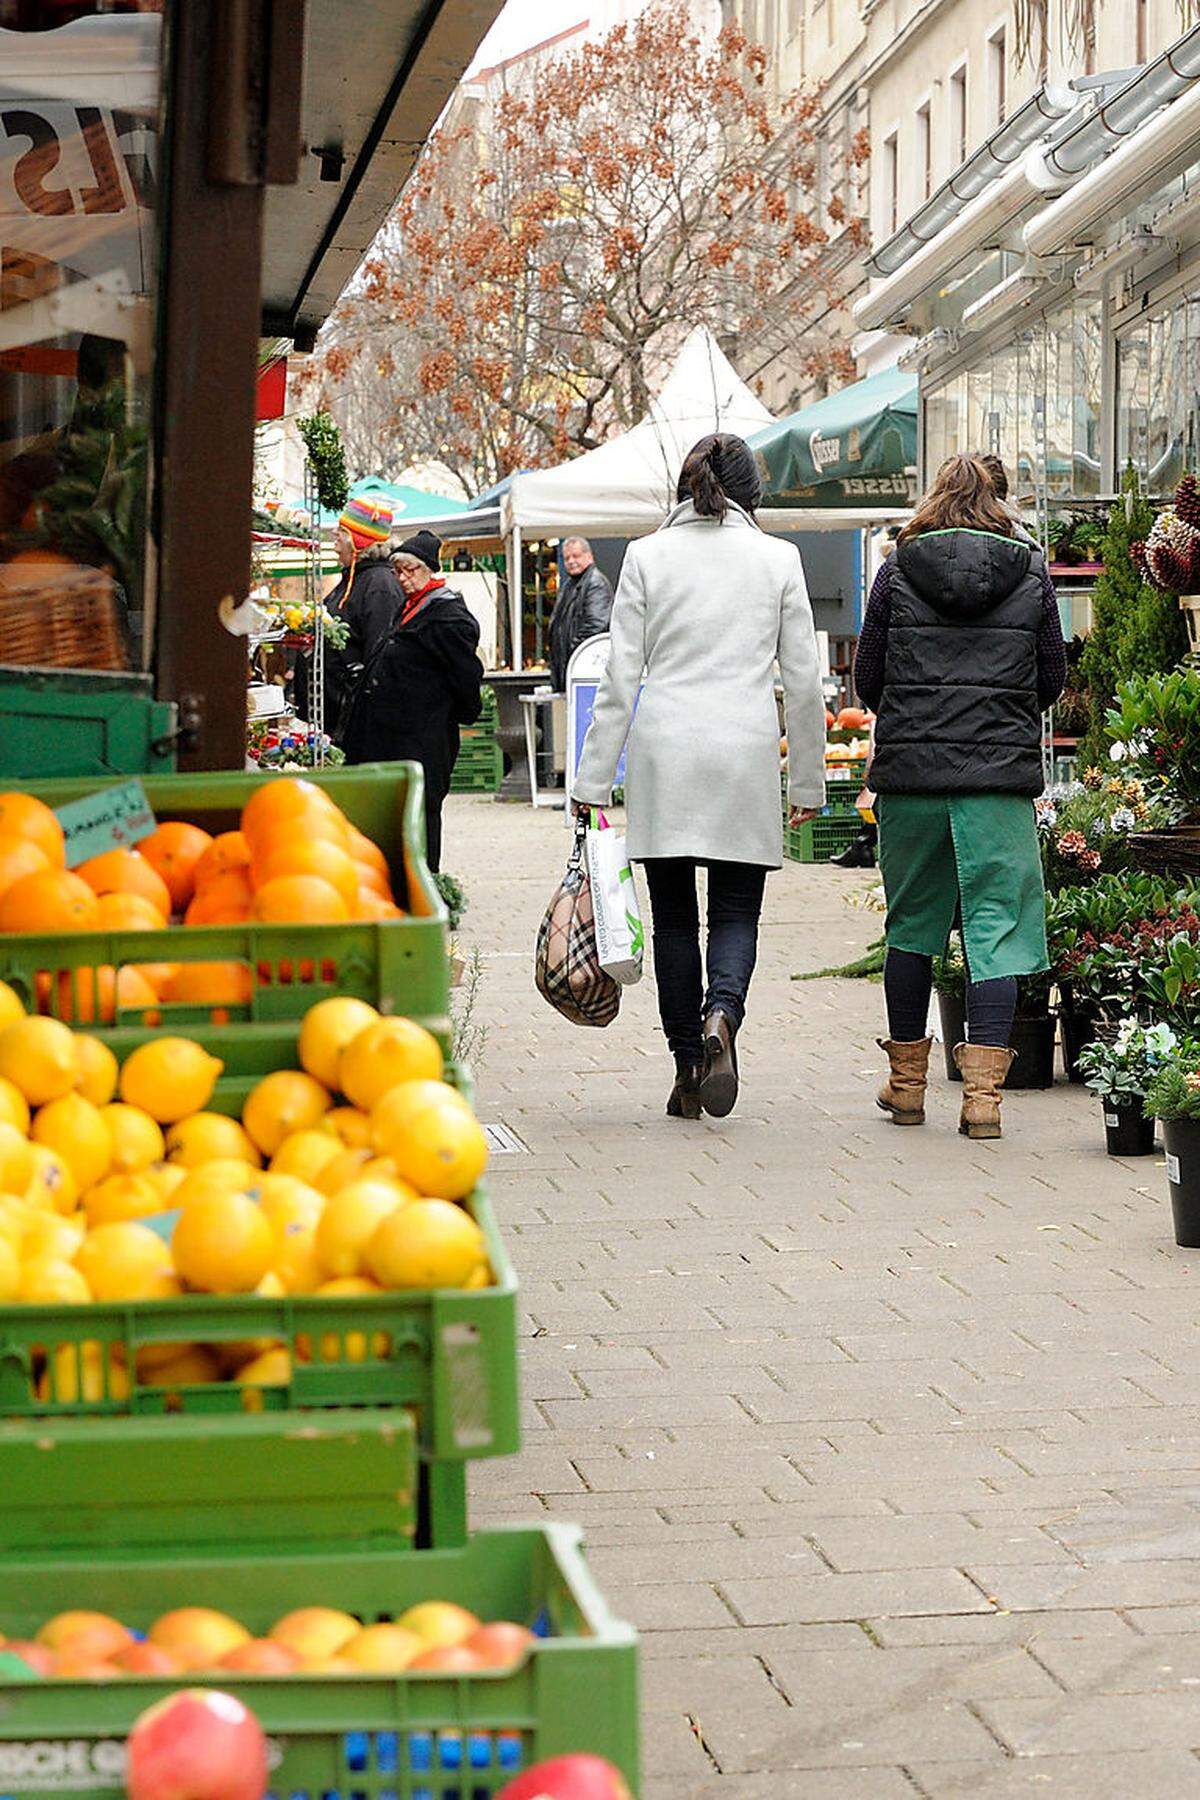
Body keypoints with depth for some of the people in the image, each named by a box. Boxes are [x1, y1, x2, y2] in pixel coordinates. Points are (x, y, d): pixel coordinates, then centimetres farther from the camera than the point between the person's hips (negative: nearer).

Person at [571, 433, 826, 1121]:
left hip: (663, 755, 0)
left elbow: (620, 678, 0)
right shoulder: (778, 559, 4)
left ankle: (688, 1066, 8)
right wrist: (809, 782, 12)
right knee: (737, 913, 6)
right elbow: (804, 681, 5)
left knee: (674, 917, 9)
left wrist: (595, 780, 3)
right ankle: (721, 1014, -22)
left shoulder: (647, 556, 3)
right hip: (745, 755, 0)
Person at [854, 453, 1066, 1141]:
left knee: (912, 927, 14)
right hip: (1002, 775, -1)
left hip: (910, 773, 1)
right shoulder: (1032, 572, 4)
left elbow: (868, 678, 6)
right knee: (996, 929, -1)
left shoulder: (898, 570, 3)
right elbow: (1052, 682, 9)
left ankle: (907, 1083, 21)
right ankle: (983, 1093, -9)